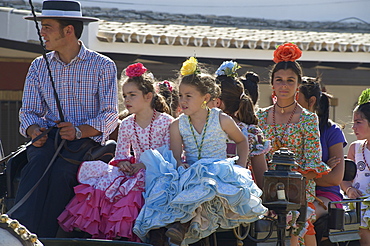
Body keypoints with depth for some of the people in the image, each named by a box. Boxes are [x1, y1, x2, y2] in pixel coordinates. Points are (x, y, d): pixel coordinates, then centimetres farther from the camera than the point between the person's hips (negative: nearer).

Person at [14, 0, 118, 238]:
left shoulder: (103, 66, 3)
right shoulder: (39, 66, 16)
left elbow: (110, 116, -2)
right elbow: (28, 111, 14)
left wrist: (79, 131, -20)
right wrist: (34, 130, -10)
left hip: (87, 139, -3)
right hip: (48, 139, 3)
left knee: (60, 171, -34)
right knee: (37, 164, -32)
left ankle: (41, 237, -35)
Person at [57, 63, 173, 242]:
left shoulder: (166, 122, -2)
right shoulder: (126, 125, 14)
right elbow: (121, 153, 16)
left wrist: (146, 164, -18)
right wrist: (122, 163, -9)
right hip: (135, 171, 6)